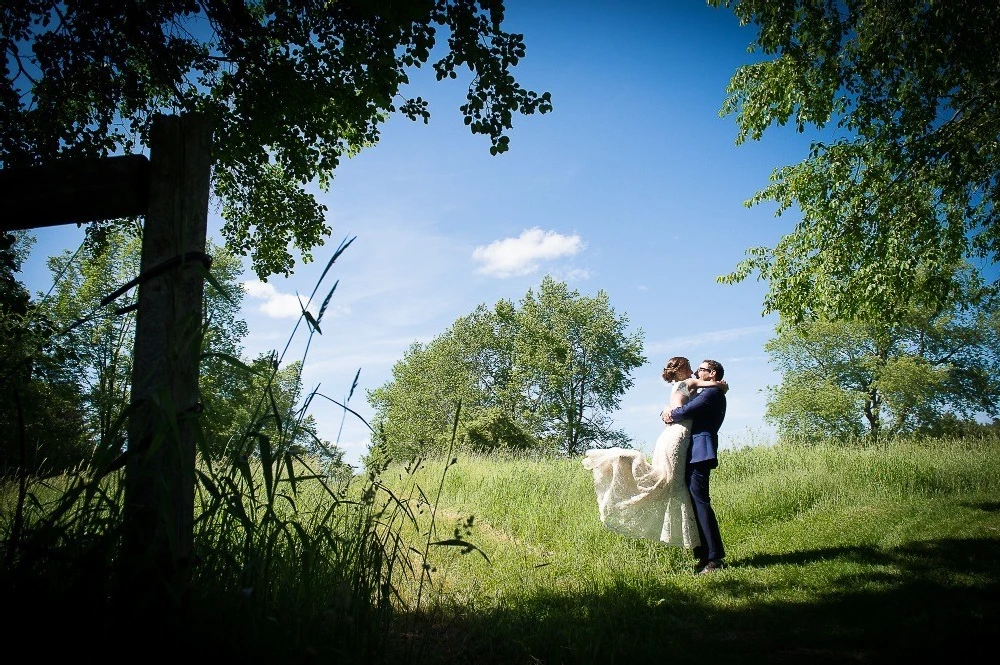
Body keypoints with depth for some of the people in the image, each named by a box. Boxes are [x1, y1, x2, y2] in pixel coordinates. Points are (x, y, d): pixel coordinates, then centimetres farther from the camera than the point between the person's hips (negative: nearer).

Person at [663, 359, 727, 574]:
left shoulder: (712, 393, -5)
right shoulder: (706, 394, 28)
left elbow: (687, 410, -17)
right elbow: (688, 411, 22)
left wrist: (670, 415, 1)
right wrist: (671, 413, 1)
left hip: (700, 453, -10)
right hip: (693, 453, 10)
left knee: (699, 501, -14)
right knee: (694, 503, 8)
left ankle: (715, 557, -14)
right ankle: (705, 556, 10)